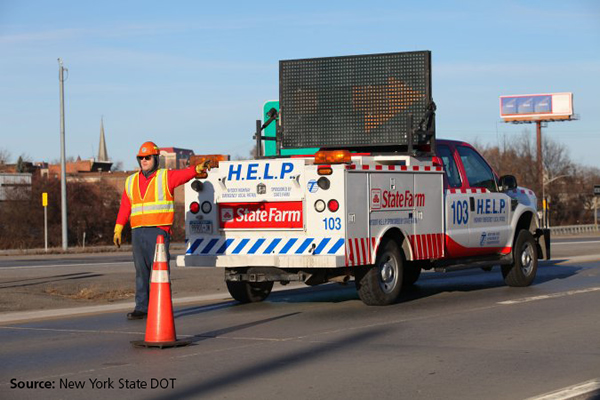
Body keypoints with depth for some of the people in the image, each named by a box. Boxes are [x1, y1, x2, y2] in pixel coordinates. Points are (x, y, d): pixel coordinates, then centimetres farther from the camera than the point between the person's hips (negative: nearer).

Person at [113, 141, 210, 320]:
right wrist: (118, 230, 9)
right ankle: (141, 307, 11)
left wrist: (198, 169, -35)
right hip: (138, 232, 4)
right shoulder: (131, 181, 16)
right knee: (141, 271, 6)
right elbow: (124, 208, 14)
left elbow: (184, 174, -15)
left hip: (159, 231, -4)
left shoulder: (166, 177, 3)